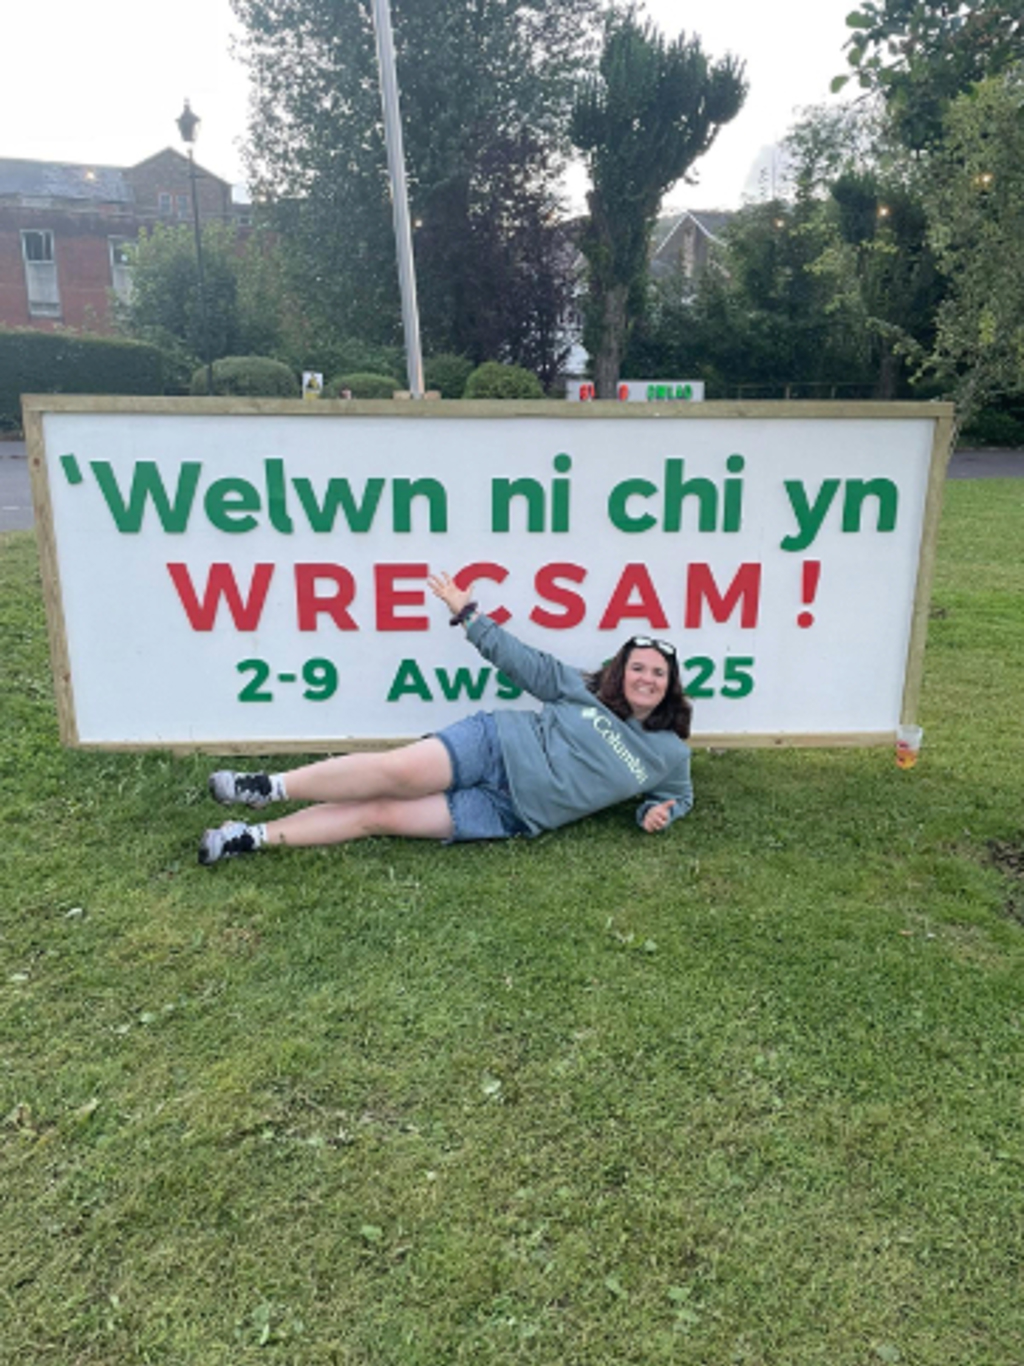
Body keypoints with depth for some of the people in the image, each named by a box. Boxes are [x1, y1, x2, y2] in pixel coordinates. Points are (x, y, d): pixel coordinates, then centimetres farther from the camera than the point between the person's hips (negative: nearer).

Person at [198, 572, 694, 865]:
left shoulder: (670, 755, 11)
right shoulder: (585, 690, 8)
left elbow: (678, 795, 26)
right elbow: (523, 661, 9)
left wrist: (658, 811, 1)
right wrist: (466, 610, 4)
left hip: (509, 813, 0)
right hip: (496, 746, 0)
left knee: (381, 815, -16)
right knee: (397, 771, -28)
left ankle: (257, 835, -12)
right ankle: (272, 787, -13)